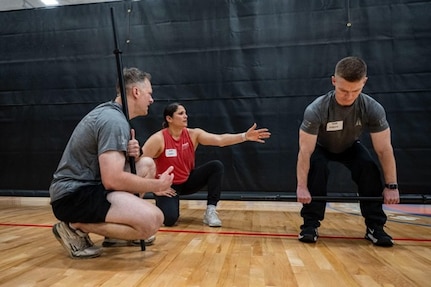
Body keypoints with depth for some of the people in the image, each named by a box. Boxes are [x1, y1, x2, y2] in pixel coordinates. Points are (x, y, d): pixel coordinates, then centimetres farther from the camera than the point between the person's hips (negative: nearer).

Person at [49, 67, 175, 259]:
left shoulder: (111, 114, 13)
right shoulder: (114, 120, -18)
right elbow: (112, 179, -27)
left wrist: (131, 153, -2)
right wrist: (157, 185, -13)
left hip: (87, 185, 10)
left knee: (147, 164, 12)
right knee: (153, 220, -26)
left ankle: (120, 226, 11)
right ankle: (76, 227, -7)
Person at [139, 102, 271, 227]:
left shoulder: (193, 134, -8)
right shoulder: (158, 139, -20)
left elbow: (220, 140, -19)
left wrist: (245, 136, -33)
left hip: (188, 181, 5)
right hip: (168, 186, -4)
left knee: (216, 166, -17)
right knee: (170, 218, -28)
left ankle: (210, 211, -12)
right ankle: (162, 202, 12)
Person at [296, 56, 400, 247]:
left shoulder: (373, 109, -30)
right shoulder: (316, 110, -37)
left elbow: (384, 149, -23)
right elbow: (305, 151, -36)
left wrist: (391, 185, -23)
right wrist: (302, 187, -39)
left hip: (350, 147, 2)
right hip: (321, 147, -2)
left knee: (370, 168, -23)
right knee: (316, 167, -31)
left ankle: (375, 226, -6)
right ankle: (310, 224, -16)